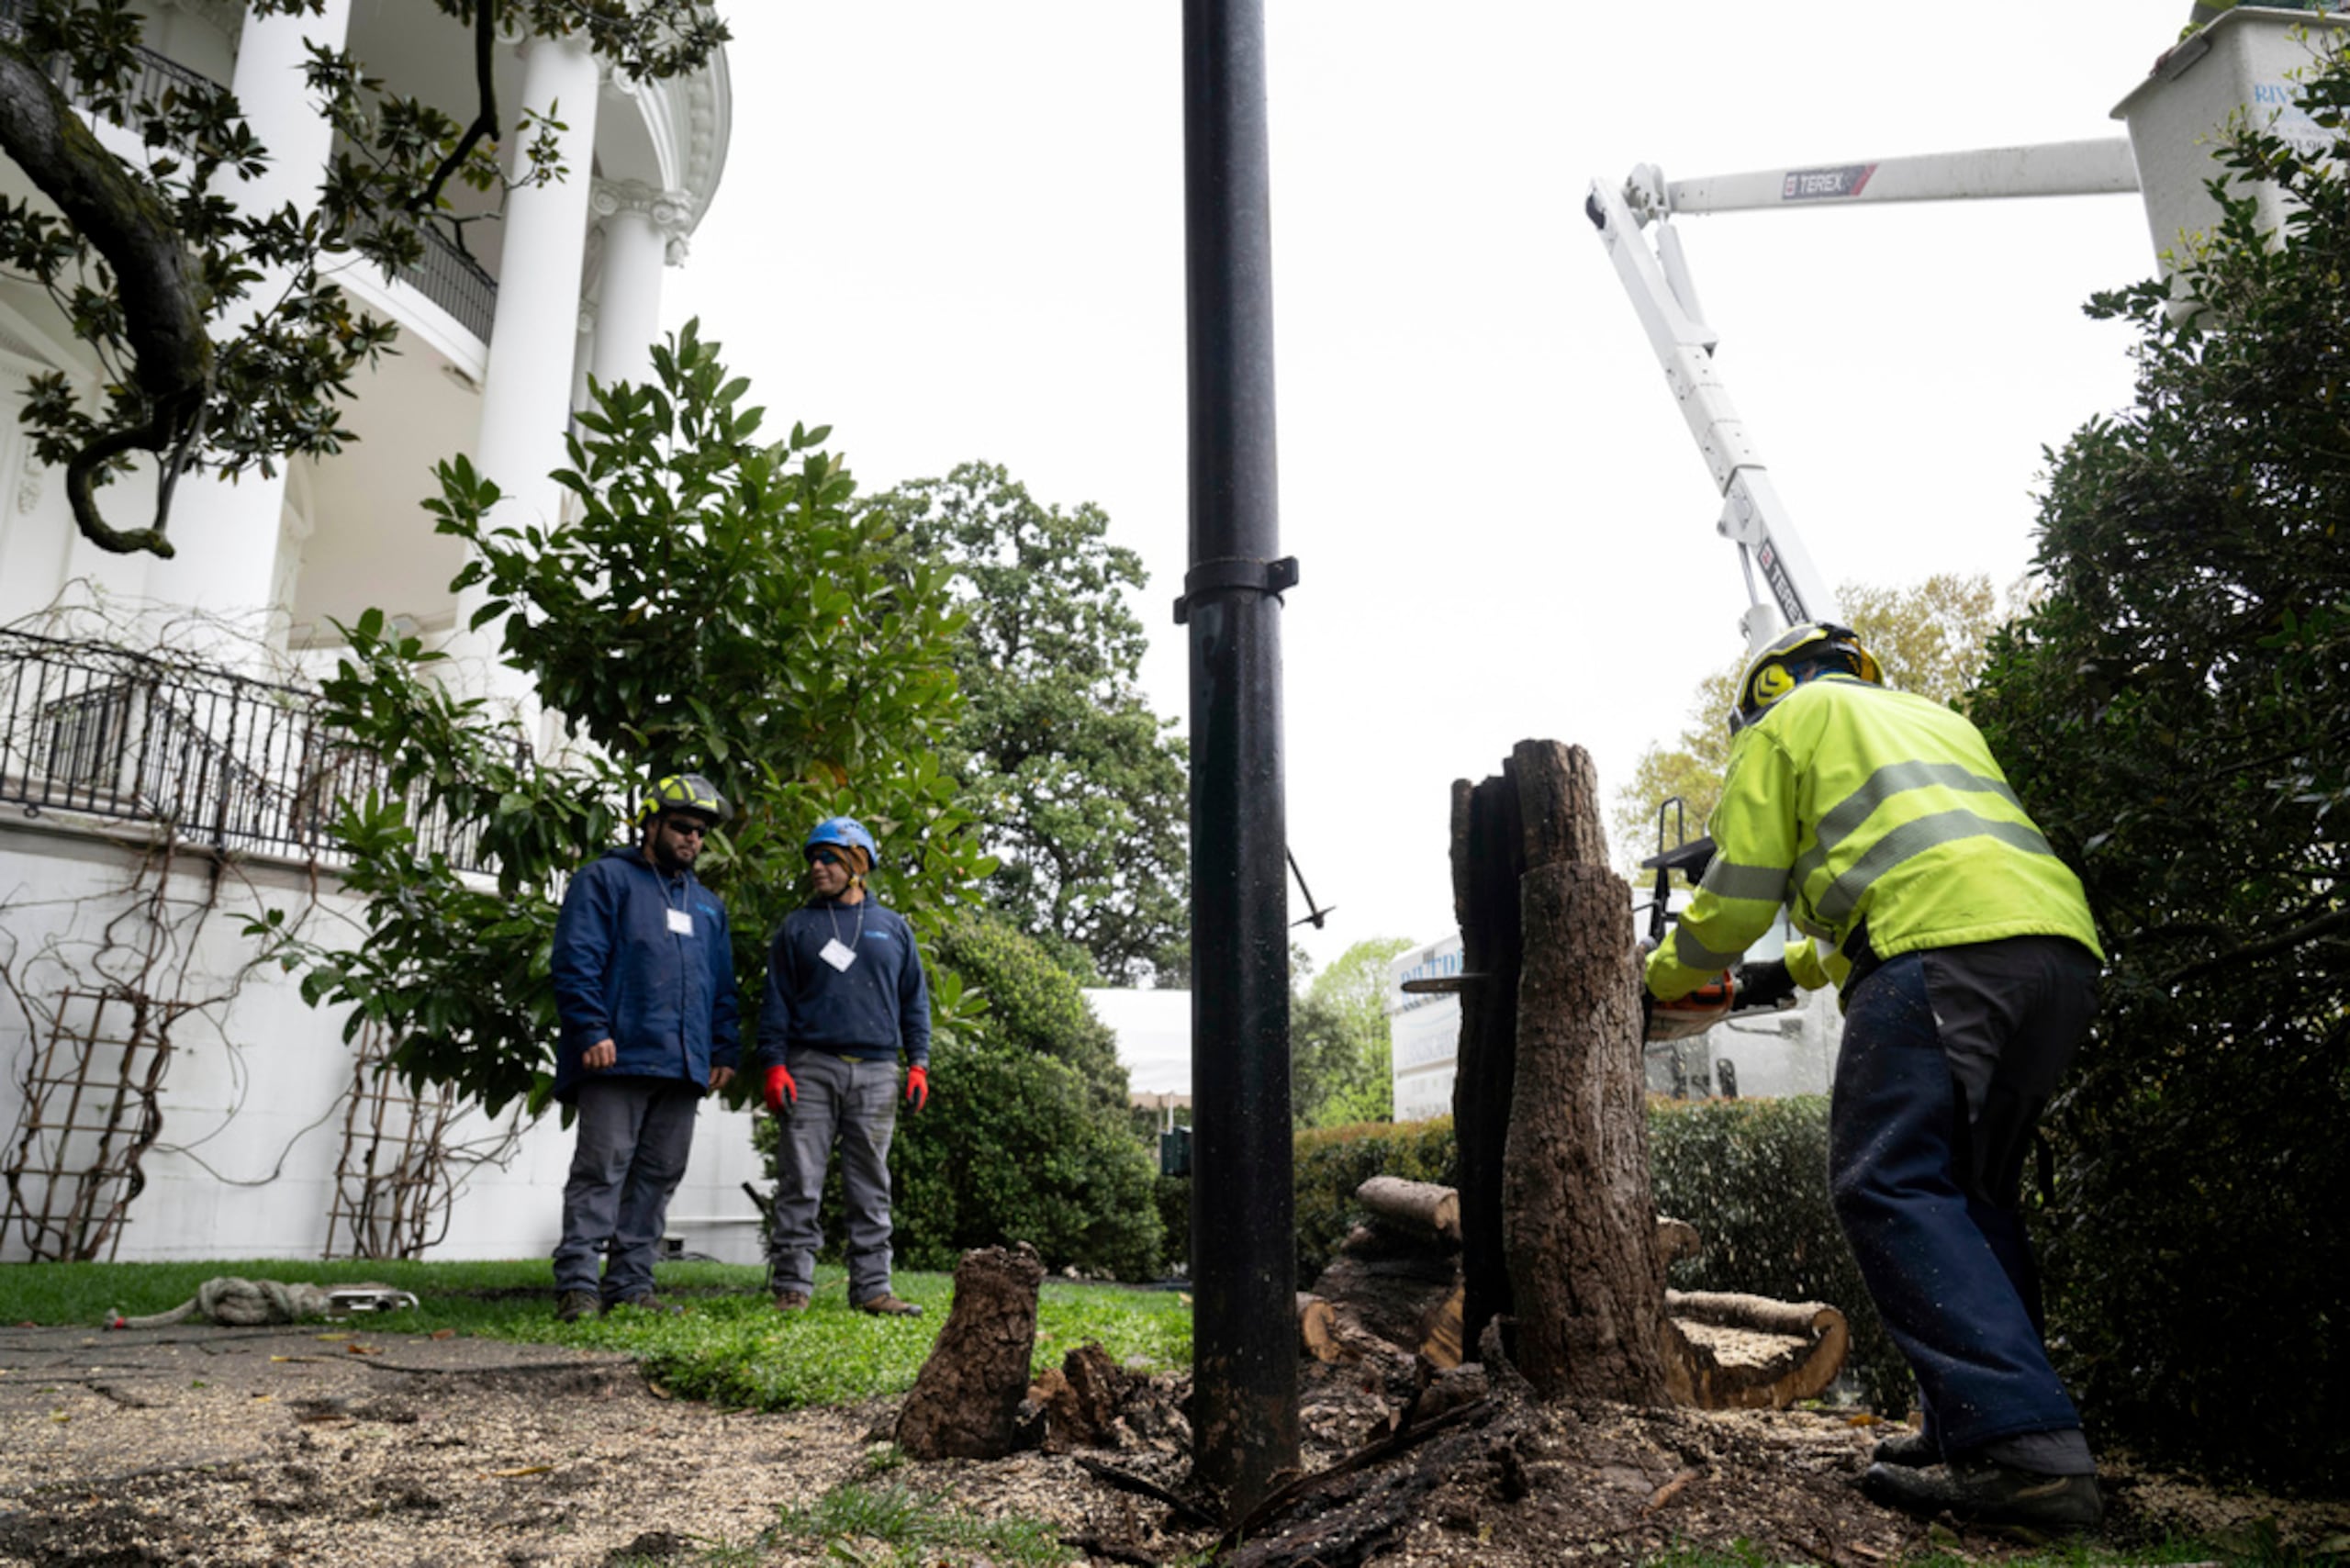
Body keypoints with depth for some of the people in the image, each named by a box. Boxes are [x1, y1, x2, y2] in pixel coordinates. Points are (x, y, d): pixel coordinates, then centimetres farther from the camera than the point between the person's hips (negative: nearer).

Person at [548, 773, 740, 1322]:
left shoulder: (708, 904, 24)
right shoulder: (605, 879, 5)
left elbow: (723, 988, 25)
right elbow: (575, 961, -5)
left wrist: (723, 1051, 14)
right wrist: (592, 1031, -15)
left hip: (684, 1068, 6)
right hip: (618, 1058, -6)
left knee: (659, 1174, 6)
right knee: (602, 1169, -7)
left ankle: (631, 1284, 12)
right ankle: (577, 1285, -4)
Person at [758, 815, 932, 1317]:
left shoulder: (894, 928, 13)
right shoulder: (797, 928, 10)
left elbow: (914, 1001, 15)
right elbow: (776, 1002, 8)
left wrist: (918, 1064, 5)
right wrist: (774, 1064, -3)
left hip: (876, 1073, 1)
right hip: (810, 1070, -1)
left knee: (871, 1186, 4)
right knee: (800, 1182, -3)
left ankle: (872, 1287, 9)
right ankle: (791, 1285, 5)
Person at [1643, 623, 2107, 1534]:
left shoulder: (1789, 720, 15)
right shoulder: (1939, 720, 36)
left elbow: (1739, 894, 10)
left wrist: (1666, 976, 27)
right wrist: (1795, 971, 46)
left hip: (1945, 950, -8)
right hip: (2063, 949, 8)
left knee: (1888, 1187, -12)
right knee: (1969, 1190, 15)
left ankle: (2019, 1449, -22)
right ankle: (2008, 1417, 10)